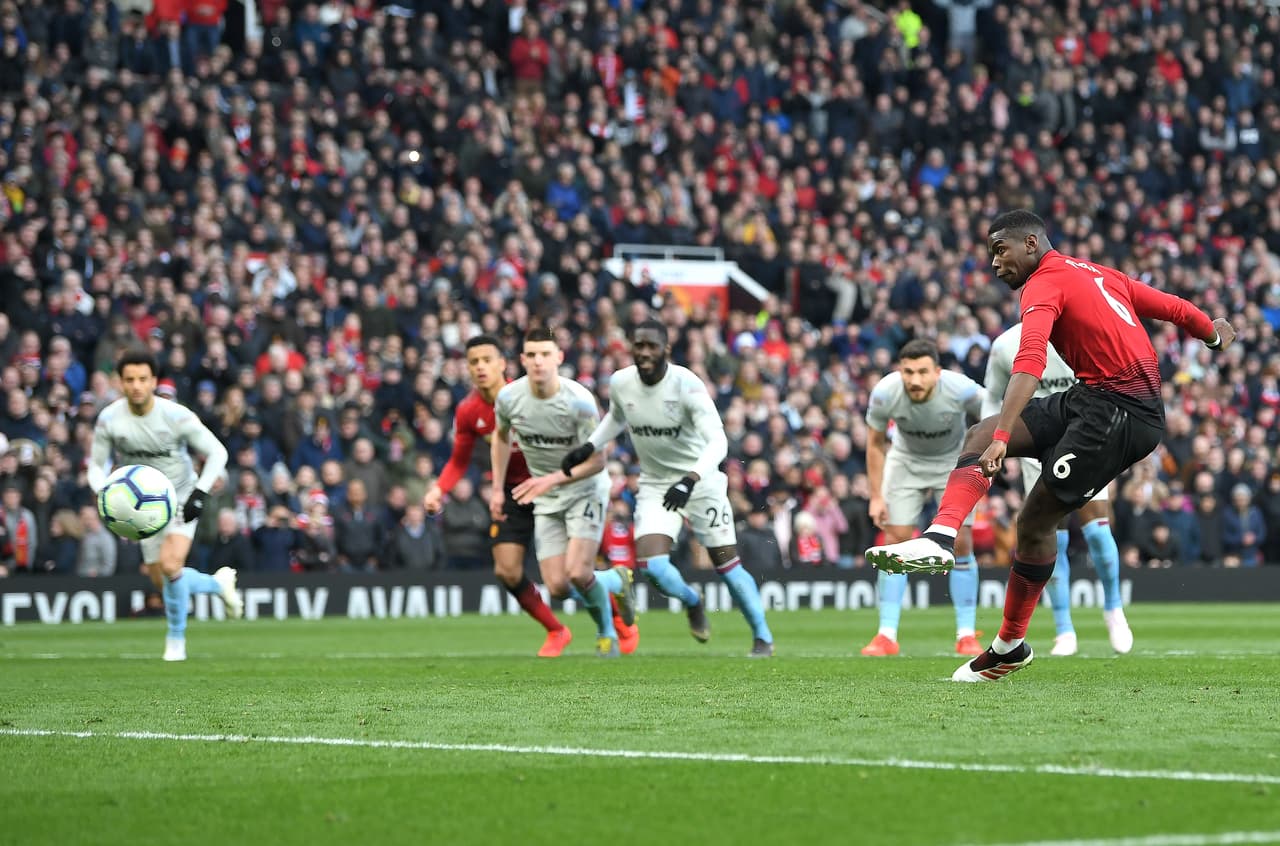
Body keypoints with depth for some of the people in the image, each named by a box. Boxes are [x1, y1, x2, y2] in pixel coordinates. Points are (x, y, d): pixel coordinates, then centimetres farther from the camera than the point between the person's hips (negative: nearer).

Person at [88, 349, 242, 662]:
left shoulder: (176, 415, -22)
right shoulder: (109, 419, -14)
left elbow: (217, 453, -12)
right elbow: (97, 464, -1)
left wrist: (200, 494, -23)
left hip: (182, 498, -4)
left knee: (170, 565, -25)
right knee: (162, 581, 7)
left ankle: (176, 639, -4)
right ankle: (219, 583, 38)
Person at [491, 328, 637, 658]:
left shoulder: (579, 400, -23)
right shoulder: (509, 397, -11)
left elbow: (596, 461, -19)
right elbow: (501, 437, 12)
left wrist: (554, 479, -32)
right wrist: (498, 489, 10)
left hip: (585, 489, -4)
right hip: (545, 499, 4)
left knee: (578, 573, -22)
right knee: (558, 587, -6)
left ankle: (606, 632, 10)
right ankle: (615, 581, 27)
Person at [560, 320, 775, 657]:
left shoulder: (687, 385, -23)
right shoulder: (620, 383, -7)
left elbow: (718, 442, -30)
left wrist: (689, 480, -44)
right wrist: (589, 447, 5)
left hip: (700, 481, -4)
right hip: (655, 486, 4)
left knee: (727, 564, -3)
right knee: (651, 566, -15)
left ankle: (763, 637, 17)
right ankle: (692, 602, 18)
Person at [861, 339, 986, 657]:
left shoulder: (961, 389, -33)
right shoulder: (884, 393, -28)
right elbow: (875, 443, -11)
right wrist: (876, 496, -11)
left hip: (954, 462, -1)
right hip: (906, 462, 1)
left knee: (960, 543, -10)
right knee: (896, 541, -8)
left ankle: (966, 634, -1)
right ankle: (887, 636, -3)